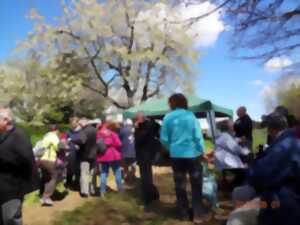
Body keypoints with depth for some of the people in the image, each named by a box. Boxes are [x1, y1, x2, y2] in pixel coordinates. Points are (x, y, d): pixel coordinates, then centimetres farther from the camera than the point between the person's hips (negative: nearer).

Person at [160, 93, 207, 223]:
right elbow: (198, 136, -9)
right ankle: (198, 215, 11)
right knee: (196, 185, 9)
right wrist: (202, 151, 4)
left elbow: (164, 139, -2)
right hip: (192, 153, -1)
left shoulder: (168, 118, -3)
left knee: (180, 184, 12)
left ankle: (184, 214, 20)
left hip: (176, 155, 2)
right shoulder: (190, 116, -7)